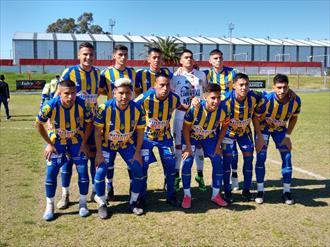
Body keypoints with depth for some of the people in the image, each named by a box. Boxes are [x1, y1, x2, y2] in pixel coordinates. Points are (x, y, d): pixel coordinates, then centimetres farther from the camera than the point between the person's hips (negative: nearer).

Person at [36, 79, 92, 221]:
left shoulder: (82, 105, -26)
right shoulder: (51, 106, -29)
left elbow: (88, 123, -7)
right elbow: (39, 124, -11)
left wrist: (84, 143, -9)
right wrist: (49, 144, -10)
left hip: (77, 140, 1)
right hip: (57, 140, 0)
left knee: (83, 170, -5)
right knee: (51, 171, -7)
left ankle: (83, 204, 15)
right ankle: (49, 206, 11)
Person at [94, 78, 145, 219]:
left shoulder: (137, 109, -19)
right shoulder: (105, 108, -26)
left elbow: (140, 131, -6)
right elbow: (98, 131, -15)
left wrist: (137, 153, -8)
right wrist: (99, 153, -16)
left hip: (127, 144, 2)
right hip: (107, 144, -2)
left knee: (137, 169, -9)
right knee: (101, 171, -15)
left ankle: (134, 202, 13)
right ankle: (102, 204, 9)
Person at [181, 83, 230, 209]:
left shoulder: (224, 109, -28)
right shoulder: (195, 108, -36)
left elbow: (224, 127, -7)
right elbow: (186, 128, -20)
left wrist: (218, 146, -6)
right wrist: (188, 147, -17)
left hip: (210, 137, 3)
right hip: (192, 136, -3)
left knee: (218, 162, -2)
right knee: (187, 162, -13)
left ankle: (216, 195, 14)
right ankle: (187, 195, 2)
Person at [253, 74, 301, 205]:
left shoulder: (296, 101, -24)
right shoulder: (266, 100, -33)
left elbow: (294, 118, -3)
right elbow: (255, 117, -18)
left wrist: (288, 136, -6)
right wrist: (259, 137, -18)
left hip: (280, 129, 3)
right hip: (263, 128, -2)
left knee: (287, 158, -4)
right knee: (261, 158, -9)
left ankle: (287, 192, 7)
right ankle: (260, 191, 3)